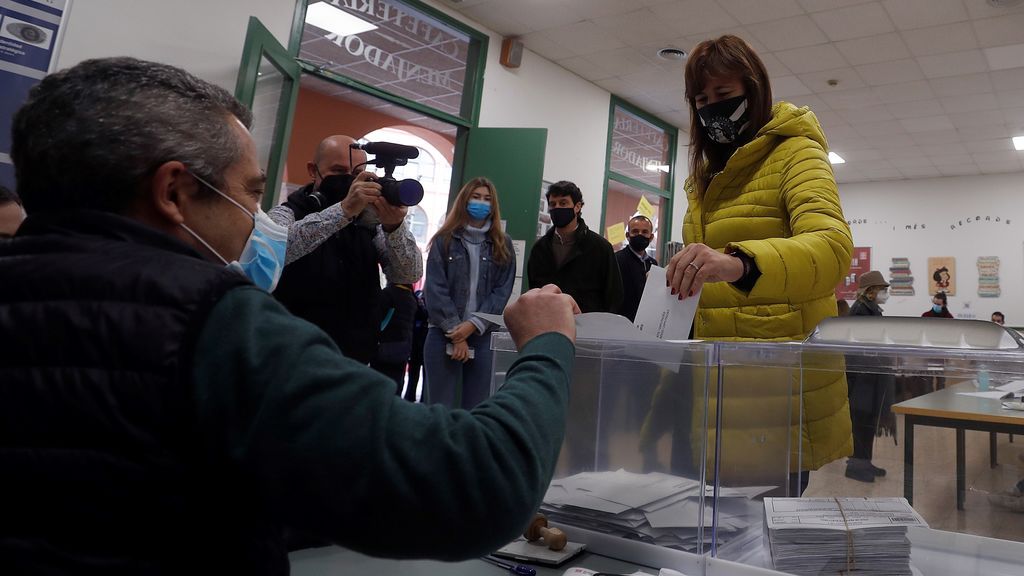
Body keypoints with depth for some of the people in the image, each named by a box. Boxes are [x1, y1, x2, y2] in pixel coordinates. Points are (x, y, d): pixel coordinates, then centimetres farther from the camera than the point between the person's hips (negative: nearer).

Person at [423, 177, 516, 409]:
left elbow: (502, 291, 2)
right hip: (444, 335, -1)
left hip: (482, 336, 2)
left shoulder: (503, 244, 9)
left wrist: (474, 325, -10)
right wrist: (455, 332, -10)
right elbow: (435, 290, -2)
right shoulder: (444, 240, 5)